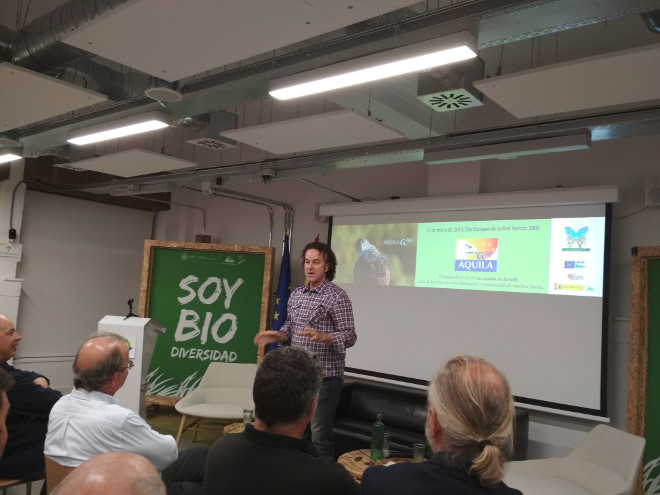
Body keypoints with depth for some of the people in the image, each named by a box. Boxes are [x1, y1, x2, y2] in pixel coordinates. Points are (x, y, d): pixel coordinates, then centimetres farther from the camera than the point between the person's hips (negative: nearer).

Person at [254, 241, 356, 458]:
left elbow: (349, 336, -14)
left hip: (324, 376, -7)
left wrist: (321, 336, -30)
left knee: (320, 435, -2)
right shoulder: (296, 295, 10)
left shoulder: (337, 296, -11)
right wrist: (277, 335, -3)